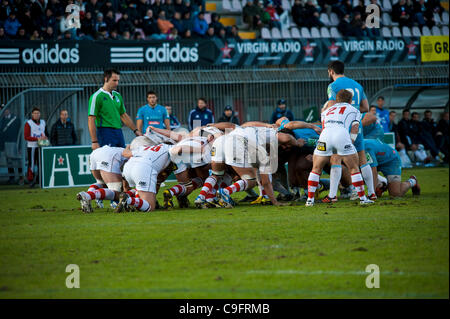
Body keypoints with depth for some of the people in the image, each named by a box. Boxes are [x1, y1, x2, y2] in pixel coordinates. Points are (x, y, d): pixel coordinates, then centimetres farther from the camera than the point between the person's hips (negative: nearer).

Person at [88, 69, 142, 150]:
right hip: (105, 133, -7)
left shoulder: (117, 95, 16)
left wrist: (136, 130, 18)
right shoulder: (96, 97, -7)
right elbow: (91, 120, -11)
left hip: (119, 133, 7)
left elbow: (124, 115, 24)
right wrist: (94, 141, -17)